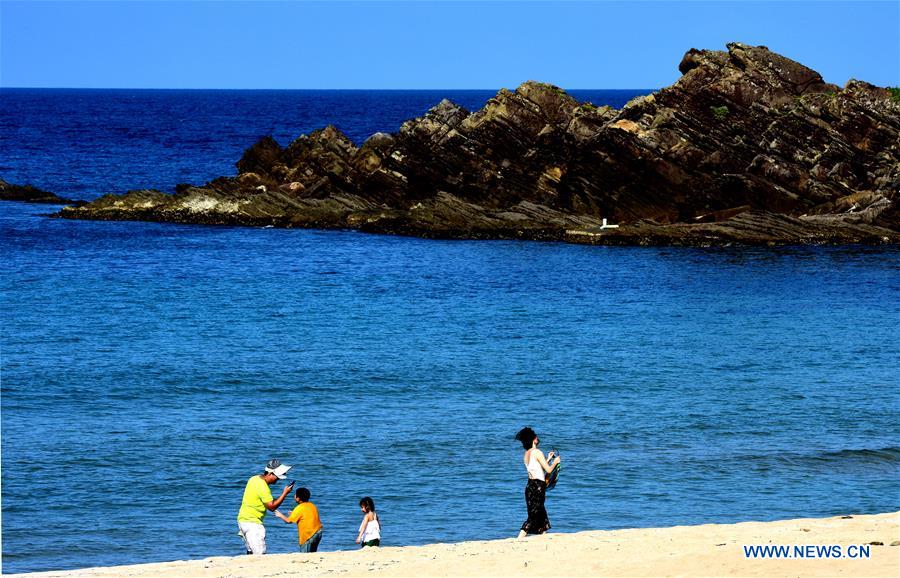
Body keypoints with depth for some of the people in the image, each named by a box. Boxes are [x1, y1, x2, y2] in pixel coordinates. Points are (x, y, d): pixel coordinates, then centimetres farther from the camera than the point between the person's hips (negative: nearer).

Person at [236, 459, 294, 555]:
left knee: (251, 553, 13)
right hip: (251, 522, -10)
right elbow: (272, 507, -16)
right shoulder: (263, 487, -20)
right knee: (260, 554, -14)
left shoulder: (254, 479, 9)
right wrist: (285, 493, -13)